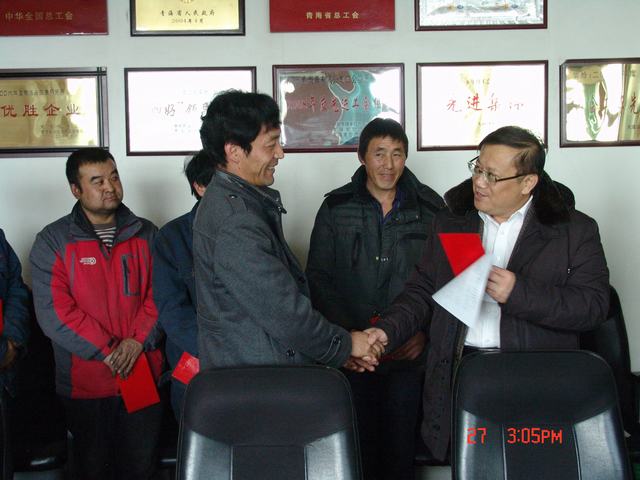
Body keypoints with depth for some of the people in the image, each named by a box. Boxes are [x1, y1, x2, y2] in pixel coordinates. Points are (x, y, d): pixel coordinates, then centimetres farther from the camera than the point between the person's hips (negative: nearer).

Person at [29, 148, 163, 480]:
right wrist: (107, 352, -16)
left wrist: (138, 340, -13)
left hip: (144, 373, 2)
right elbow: (54, 311, -12)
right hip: (85, 380, -2)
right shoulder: (53, 241, -3)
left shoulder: (146, 234, 6)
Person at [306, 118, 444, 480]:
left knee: (401, 445, 3)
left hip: (410, 353, 0)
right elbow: (318, 279, 2)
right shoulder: (336, 209, 3)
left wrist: (425, 332, -7)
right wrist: (349, 332, -9)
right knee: (359, 441, 4)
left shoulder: (430, 208, 3)